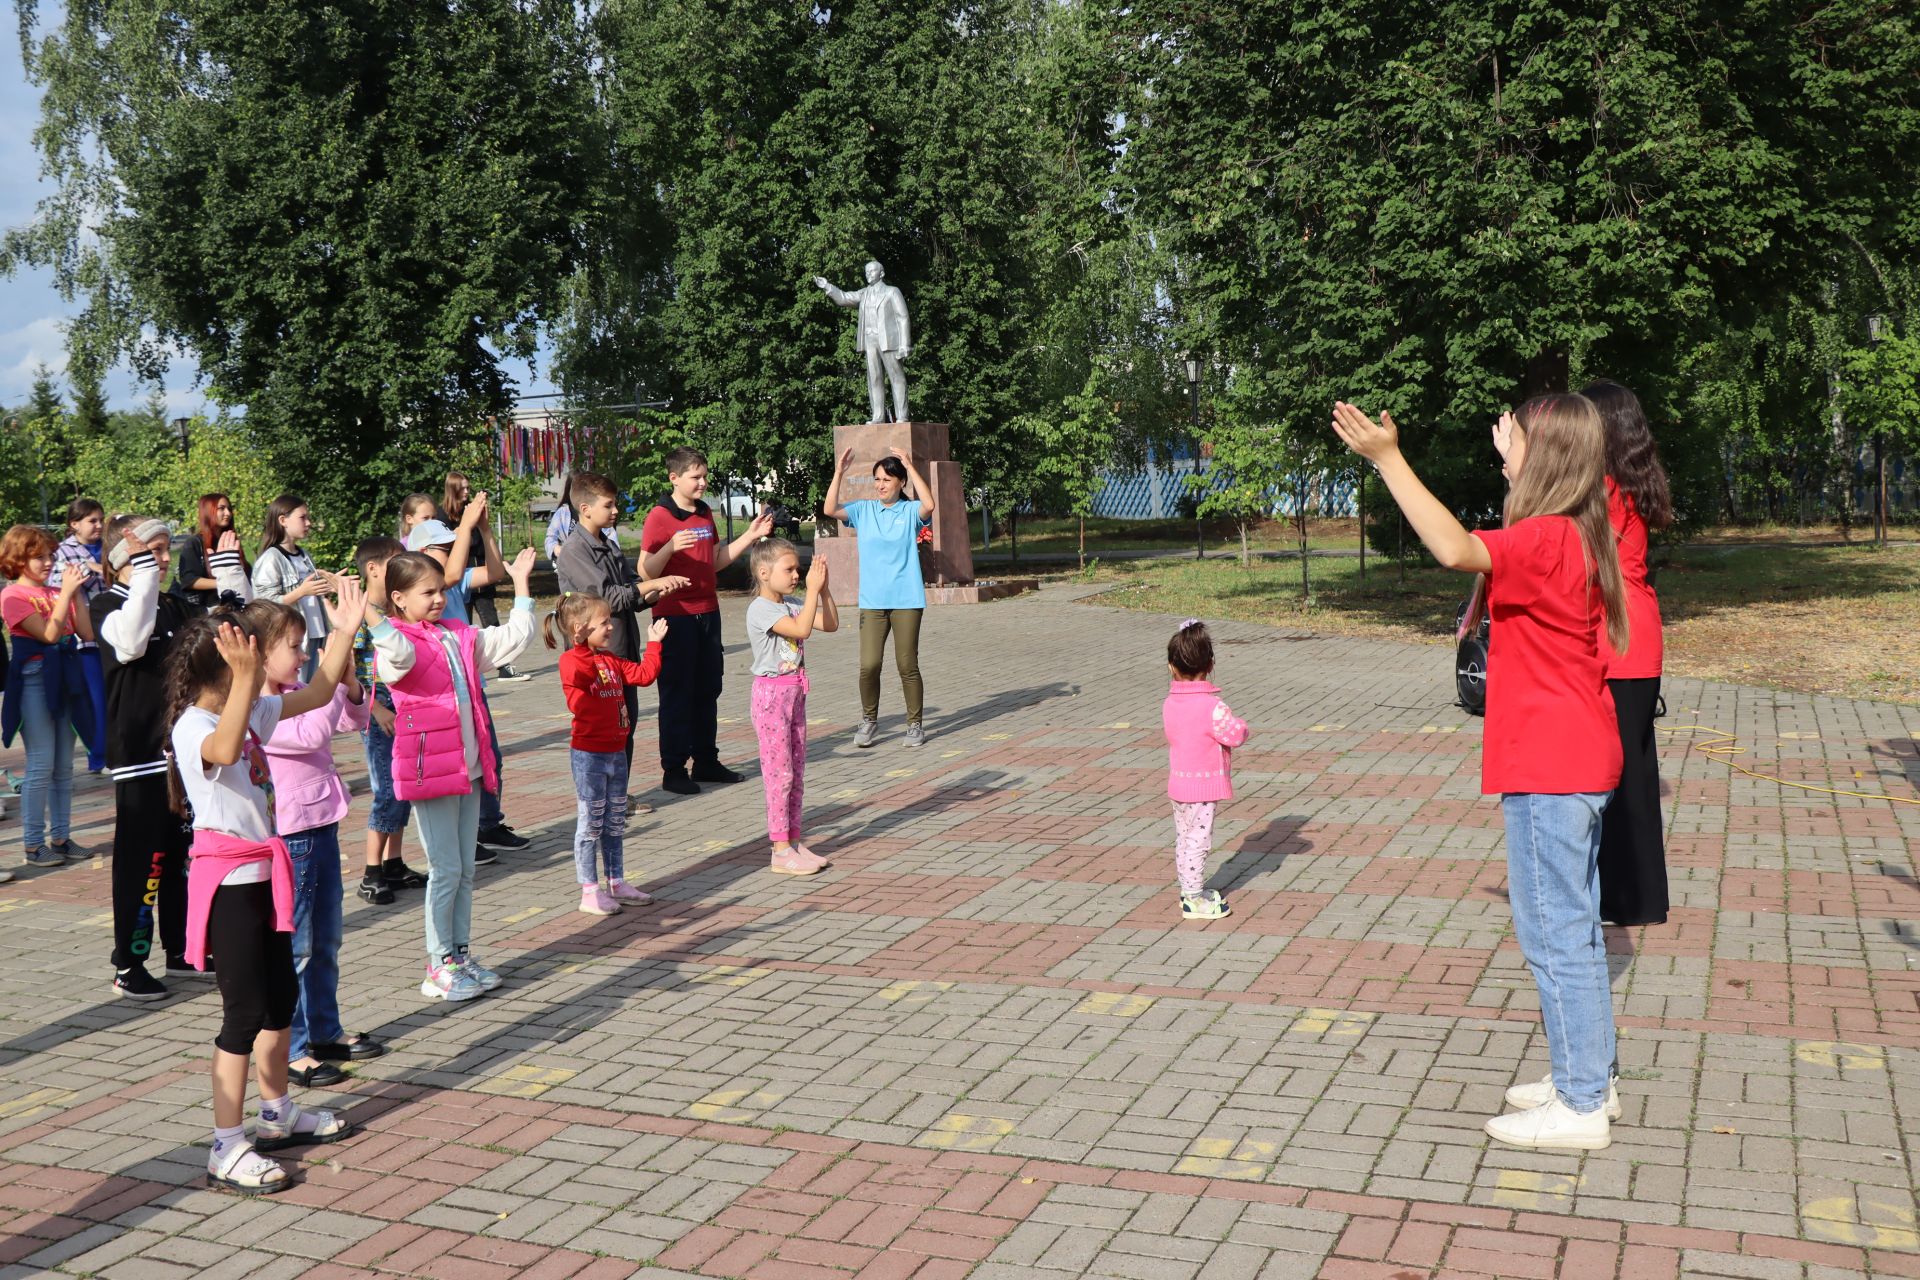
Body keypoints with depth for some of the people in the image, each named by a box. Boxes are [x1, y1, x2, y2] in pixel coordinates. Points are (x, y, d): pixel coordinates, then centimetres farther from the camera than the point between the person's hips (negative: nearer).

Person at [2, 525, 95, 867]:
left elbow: (87, 634, 1)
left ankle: (59, 837, 18)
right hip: (34, 680, -6)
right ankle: (34, 844, 4)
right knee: (41, 766, -4)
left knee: (64, 766, 10)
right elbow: (49, 633, -17)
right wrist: (66, 591, -17)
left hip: (63, 679, 6)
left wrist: (76, 592, -4)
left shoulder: (56, 593, 8)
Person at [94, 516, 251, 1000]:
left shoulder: (176, 606, 11)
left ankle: (181, 950, 27)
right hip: (139, 753, -7)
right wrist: (143, 570, -29)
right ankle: (128, 967, 6)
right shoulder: (108, 605, -8)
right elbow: (130, 641, -30)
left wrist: (228, 566, 5)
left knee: (184, 852, 15)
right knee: (142, 860, -3)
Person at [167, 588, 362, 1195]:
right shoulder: (194, 725, -19)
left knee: (282, 993, 18)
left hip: (263, 871, 9)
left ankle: (278, 1114, 33)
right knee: (245, 1012, -6)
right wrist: (244, 677, -49)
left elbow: (318, 693, 16)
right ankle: (226, 1148, 2)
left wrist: (343, 631, 8)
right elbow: (224, 750, -43)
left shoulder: (253, 709, 7)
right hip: (227, 878, -9)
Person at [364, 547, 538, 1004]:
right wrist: (370, 618, -45)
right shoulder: (400, 641, -10)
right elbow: (399, 656, -34)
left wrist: (521, 585, 18)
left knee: (465, 870, 13)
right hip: (429, 771, -7)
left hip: (469, 769, 7)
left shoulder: (461, 637, 12)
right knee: (446, 870, -2)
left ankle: (462, 955, 23)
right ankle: (439, 967, 8)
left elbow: (513, 637, 19)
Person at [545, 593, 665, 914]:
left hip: (617, 750, 8)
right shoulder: (572, 660, -13)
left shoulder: (612, 660, 13)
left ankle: (617, 882, 27)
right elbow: (581, 676, -32)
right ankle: (590, 892, 7)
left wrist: (654, 644, 13)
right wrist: (583, 646, -37)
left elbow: (644, 674, 13)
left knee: (616, 821, 16)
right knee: (591, 822, 0)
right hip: (589, 754, -8)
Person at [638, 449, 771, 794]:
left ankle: (706, 762, 23)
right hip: (675, 616, -7)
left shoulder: (705, 513, 12)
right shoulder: (659, 516, -11)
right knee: (677, 692, -1)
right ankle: (673, 769, 6)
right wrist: (671, 547, -31)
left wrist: (750, 536, 12)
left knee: (708, 690, 13)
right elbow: (645, 572, -14)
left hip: (707, 613, 7)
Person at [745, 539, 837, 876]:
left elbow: (831, 624, 7)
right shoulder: (760, 609, -17)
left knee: (796, 771, 11)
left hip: (795, 692, 8)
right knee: (779, 772, -5)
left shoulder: (792, 605, 9)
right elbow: (802, 629, -29)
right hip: (772, 693, -8)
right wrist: (813, 588, -26)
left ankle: (793, 842, 19)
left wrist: (823, 589, -3)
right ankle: (780, 851, 1)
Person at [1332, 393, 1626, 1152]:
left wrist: (1388, 460, -33)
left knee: (1554, 934, -3)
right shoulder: (1579, 540, 12)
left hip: (1550, 771, -10)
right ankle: (1587, 1080, 29)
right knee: (1572, 928, 18)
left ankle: (1581, 1108, 6)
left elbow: (1456, 550, -36)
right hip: (1579, 762, 10)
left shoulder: (1545, 540, -19)